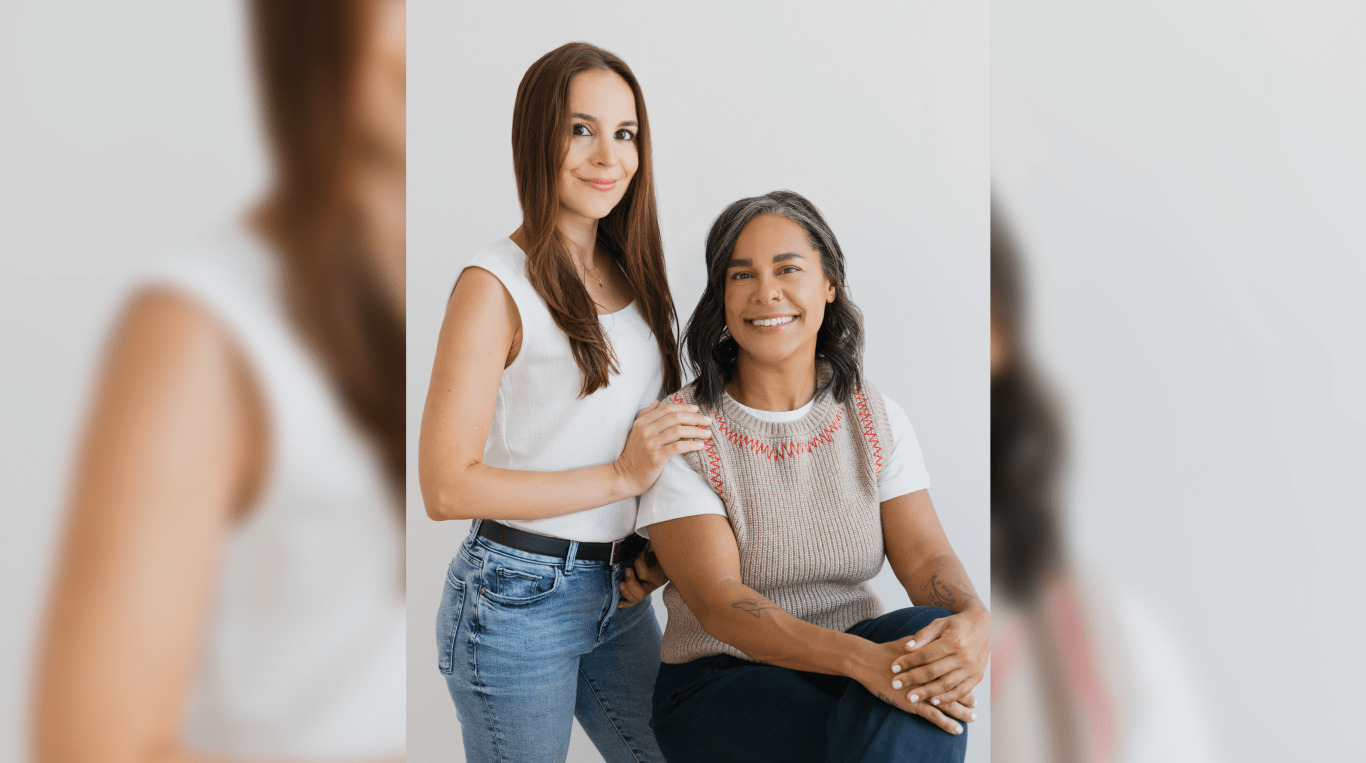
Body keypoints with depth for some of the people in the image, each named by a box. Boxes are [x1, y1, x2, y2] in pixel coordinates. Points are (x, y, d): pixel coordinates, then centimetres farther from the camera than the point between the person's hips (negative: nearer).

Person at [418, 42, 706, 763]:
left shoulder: (631, 275, 7)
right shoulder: (497, 284, -14)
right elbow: (446, 487, -18)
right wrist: (621, 475, -17)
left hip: (621, 591, 6)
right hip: (518, 599, -6)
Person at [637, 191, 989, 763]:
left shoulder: (877, 420, 4)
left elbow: (925, 556, -7)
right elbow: (717, 600, -20)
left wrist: (971, 621, -32)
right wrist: (862, 659, -35)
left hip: (849, 665, 4)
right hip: (721, 680, -4)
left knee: (930, 632, -30)